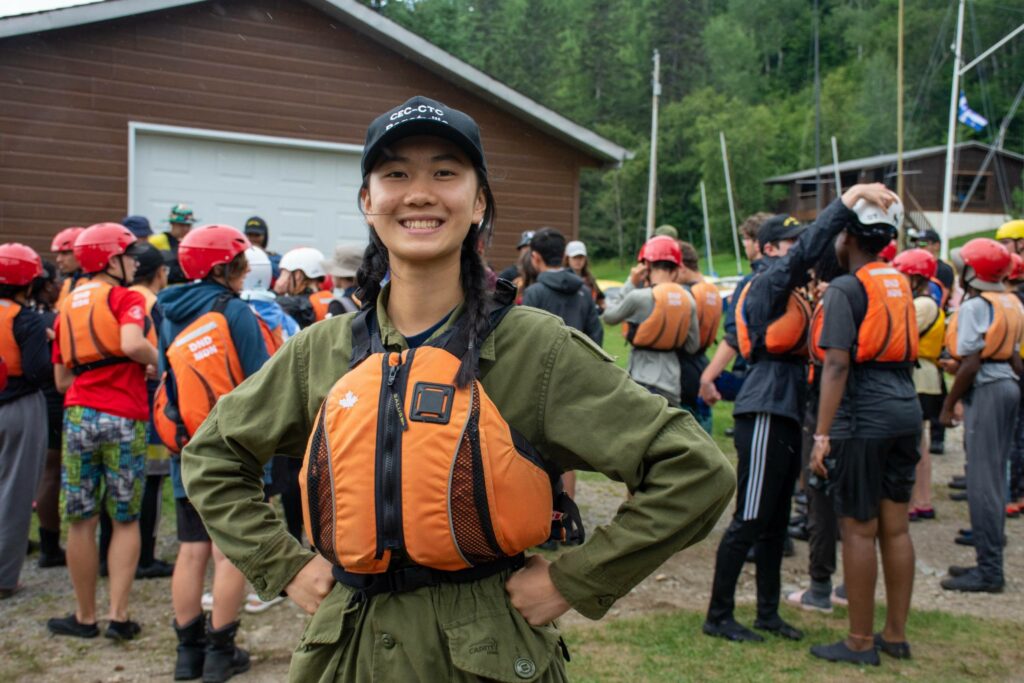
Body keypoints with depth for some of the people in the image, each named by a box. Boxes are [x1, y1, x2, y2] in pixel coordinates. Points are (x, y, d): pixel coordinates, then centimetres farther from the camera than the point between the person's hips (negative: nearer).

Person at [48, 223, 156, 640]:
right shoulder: (125, 297, -2)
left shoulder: (66, 307, 16)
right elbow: (132, 343, -23)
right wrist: (157, 360, -4)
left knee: (81, 520, 10)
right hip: (124, 418, -4)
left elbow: (61, 380, 17)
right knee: (126, 520, 9)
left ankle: (85, 617, 20)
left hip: (78, 416, 4)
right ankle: (119, 615, 8)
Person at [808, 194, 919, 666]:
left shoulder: (845, 289, -11)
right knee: (895, 526, 14)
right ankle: (896, 635, 24)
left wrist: (822, 435, -18)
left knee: (859, 530, 2)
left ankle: (861, 642, 12)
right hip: (906, 412, 8)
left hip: (864, 417, -7)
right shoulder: (900, 284, 12)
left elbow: (837, 365, -18)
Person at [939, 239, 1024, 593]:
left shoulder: (975, 306, -15)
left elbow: (971, 364, -18)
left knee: (982, 481, -5)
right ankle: (990, 561, 21)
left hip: (987, 390, -9)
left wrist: (949, 404, -12)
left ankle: (989, 570, -1)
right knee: (995, 477, 14)